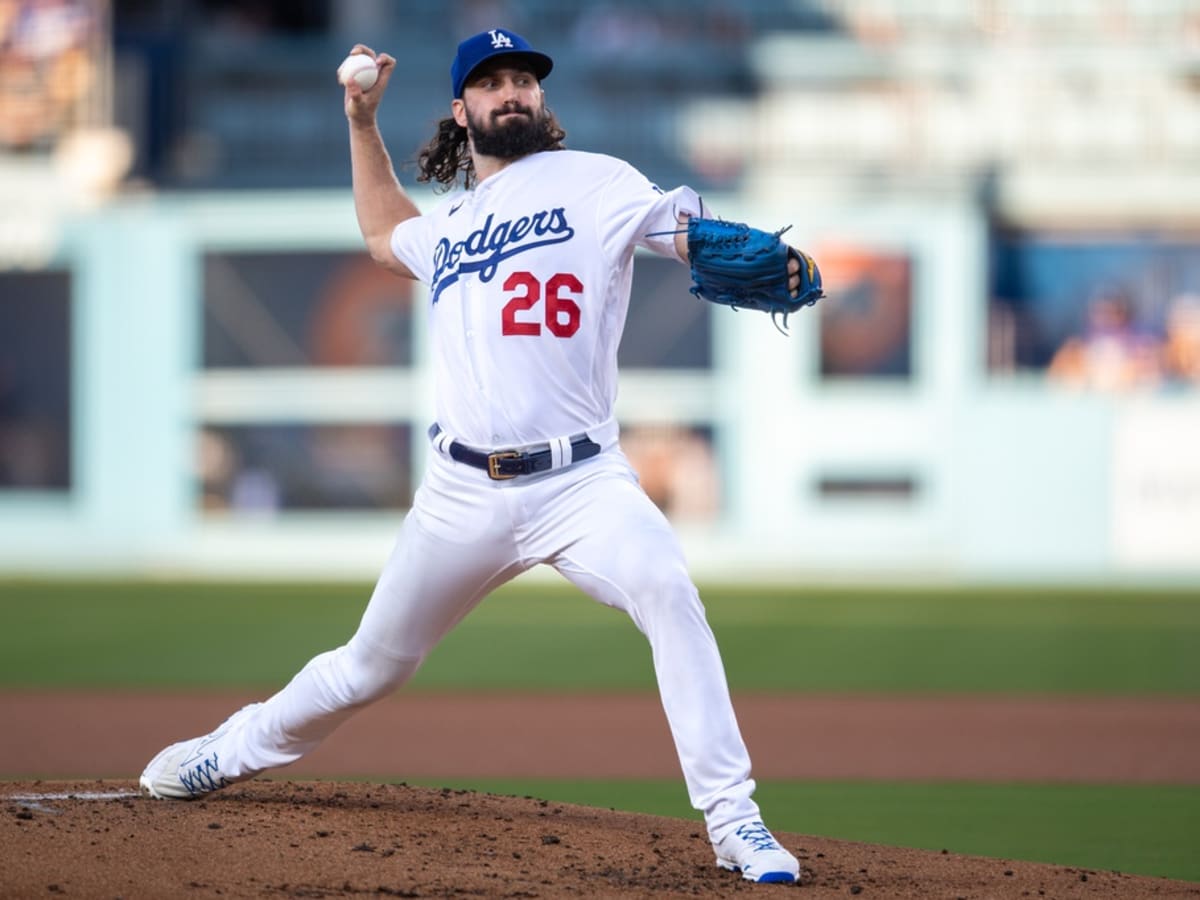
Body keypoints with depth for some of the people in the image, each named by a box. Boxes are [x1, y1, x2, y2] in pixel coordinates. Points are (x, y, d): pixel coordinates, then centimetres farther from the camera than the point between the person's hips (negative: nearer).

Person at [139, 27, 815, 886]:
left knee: (667, 590, -31)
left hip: (581, 482, -4)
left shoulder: (594, 183, 2)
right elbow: (385, 235, 41)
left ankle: (731, 818, -29)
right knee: (372, 665, 14)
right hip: (465, 493, 4)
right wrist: (363, 120, 33)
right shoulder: (446, 226, 18)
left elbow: (690, 234, -11)